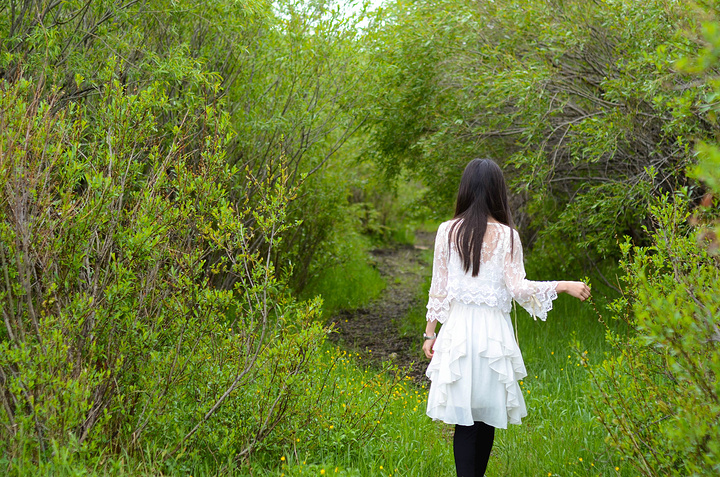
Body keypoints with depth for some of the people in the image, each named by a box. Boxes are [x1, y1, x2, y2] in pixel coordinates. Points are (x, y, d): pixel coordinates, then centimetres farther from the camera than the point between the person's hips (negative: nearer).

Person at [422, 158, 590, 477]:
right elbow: (518, 288, -7)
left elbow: (439, 287, 3)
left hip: (458, 328, 1)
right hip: (493, 330, -1)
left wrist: (430, 332, 11)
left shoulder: (447, 231, 0)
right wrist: (562, 286, 3)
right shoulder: (507, 235, -4)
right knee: (488, 414, 11)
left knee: (464, 417, 2)